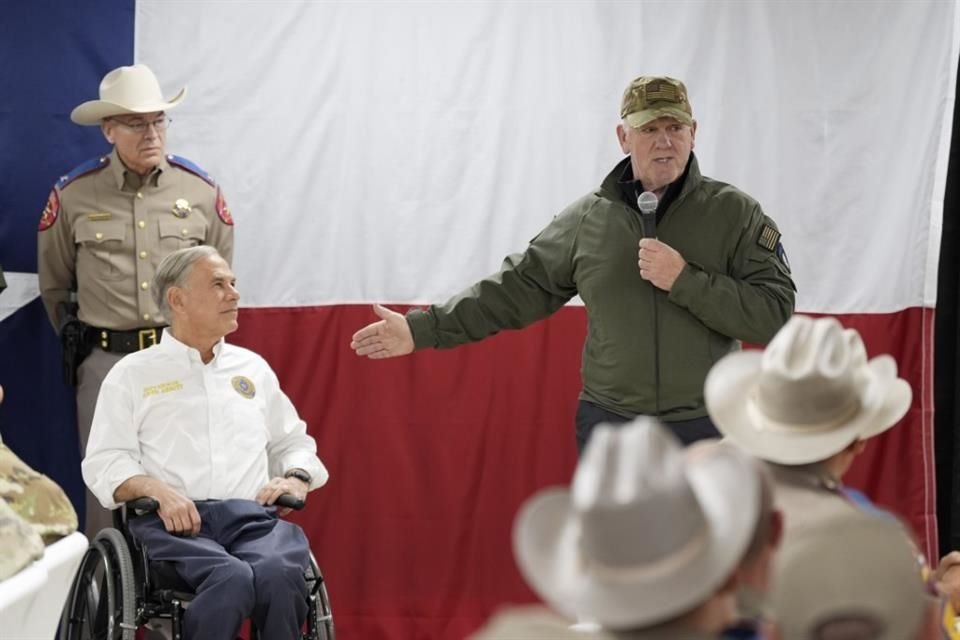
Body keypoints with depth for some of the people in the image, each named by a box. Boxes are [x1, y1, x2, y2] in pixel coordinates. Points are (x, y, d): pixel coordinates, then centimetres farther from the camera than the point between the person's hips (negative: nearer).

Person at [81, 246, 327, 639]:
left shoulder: (253, 368, 25)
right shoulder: (132, 374, 13)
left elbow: (294, 443, 31)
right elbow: (104, 463, 5)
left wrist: (297, 477, 7)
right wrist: (157, 489, -14)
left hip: (253, 517, 3)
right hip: (173, 520, -3)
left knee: (280, 574, -35)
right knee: (234, 578, -37)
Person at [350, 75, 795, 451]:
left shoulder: (736, 214, -3)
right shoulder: (587, 219, 4)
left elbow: (774, 314, -10)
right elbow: (518, 288, 8)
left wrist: (685, 280, -19)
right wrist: (422, 328, 3)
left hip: (707, 431, -2)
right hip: (609, 429, 2)